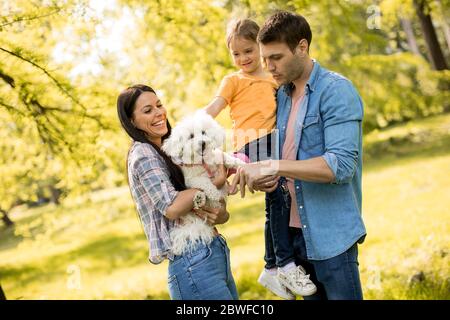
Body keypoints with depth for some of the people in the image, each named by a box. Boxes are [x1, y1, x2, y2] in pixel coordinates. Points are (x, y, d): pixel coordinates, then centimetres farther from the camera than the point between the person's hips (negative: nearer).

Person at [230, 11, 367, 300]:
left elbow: (341, 164, -21)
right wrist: (263, 174, -5)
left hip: (331, 235, -7)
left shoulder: (336, 91, -11)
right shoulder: (281, 95, 11)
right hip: (294, 230, 7)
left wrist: (273, 166, -23)